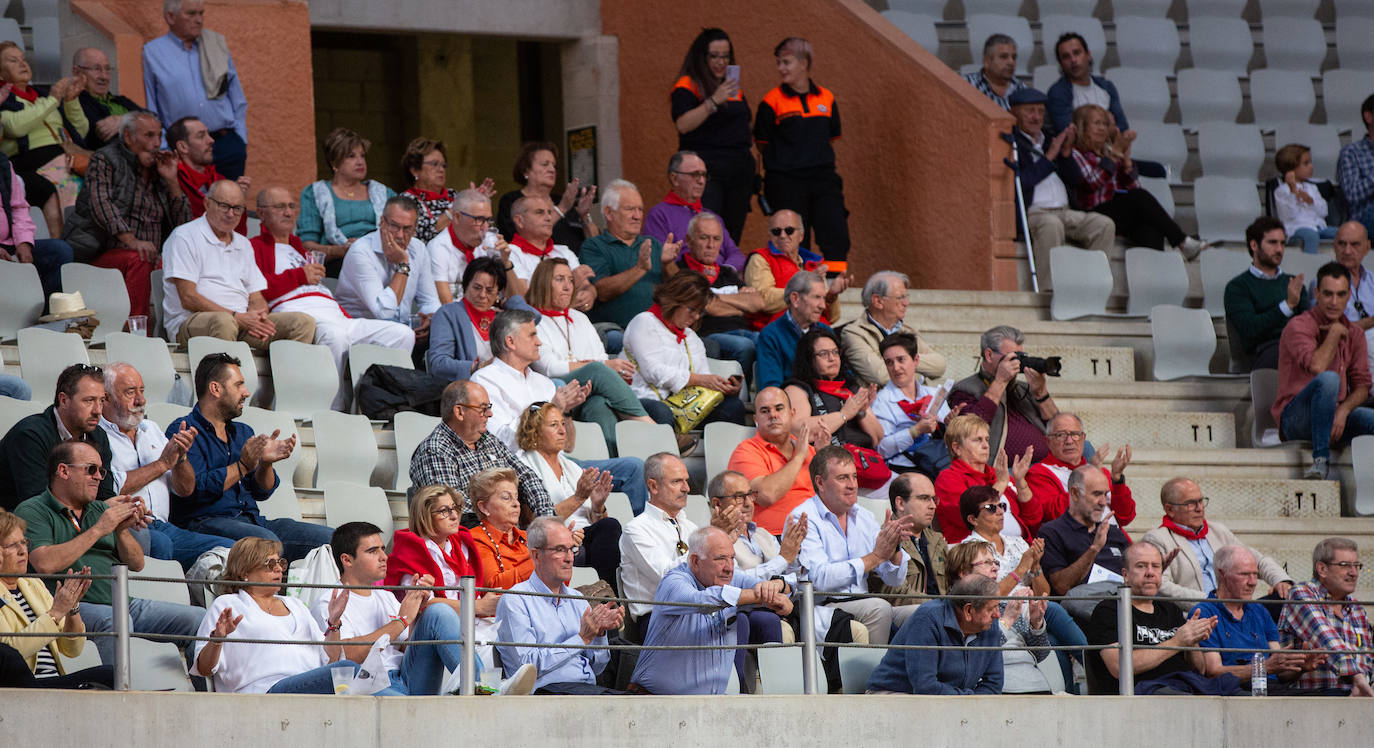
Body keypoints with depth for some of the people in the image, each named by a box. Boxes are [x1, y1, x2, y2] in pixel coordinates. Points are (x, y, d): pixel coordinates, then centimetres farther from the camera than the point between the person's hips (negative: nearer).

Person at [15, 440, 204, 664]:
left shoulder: (100, 510, 23)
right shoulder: (32, 512, 2)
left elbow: (136, 565, 19)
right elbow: (44, 564, -17)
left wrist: (122, 529, -2)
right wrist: (98, 530, -13)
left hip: (123, 603, 7)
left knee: (196, 619, -7)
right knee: (115, 620, -39)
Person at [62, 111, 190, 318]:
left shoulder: (158, 172, 22)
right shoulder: (104, 160, 6)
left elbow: (182, 222, 20)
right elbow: (101, 204, -12)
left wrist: (171, 181, 7)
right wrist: (132, 241, -26)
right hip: (101, 254, -5)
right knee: (138, 260, -37)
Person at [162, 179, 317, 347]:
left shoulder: (243, 244, 25)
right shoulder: (185, 237, 1)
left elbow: (256, 299, 21)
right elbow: (188, 299, -9)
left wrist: (259, 316, -5)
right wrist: (236, 317, -15)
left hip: (242, 321, 7)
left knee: (304, 322, -15)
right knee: (224, 322, -43)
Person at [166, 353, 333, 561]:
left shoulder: (243, 432, 25)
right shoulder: (182, 431, 1)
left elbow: (261, 492, 19)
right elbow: (192, 488, -14)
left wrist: (265, 463, -1)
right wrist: (242, 467, -14)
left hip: (252, 520, 8)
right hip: (206, 521, -8)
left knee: (329, 538, -11)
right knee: (266, 541, -38)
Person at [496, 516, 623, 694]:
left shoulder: (576, 598, 22)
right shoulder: (515, 601, 1)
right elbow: (527, 665, -12)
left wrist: (599, 633, 2)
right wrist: (582, 639, -10)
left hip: (588, 688, 7)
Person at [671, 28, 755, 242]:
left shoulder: (734, 87, 20)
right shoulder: (687, 87, -1)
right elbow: (683, 124, -16)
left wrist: (753, 163, 22)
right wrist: (714, 101, -22)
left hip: (739, 169, 7)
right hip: (706, 167, -7)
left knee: (733, 232, 3)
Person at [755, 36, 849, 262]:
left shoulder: (826, 99, 8)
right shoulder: (772, 101, -2)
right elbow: (762, 143, 2)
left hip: (823, 178, 3)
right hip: (786, 182, -3)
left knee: (837, 239, -4)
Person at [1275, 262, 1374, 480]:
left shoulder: (1353, 332, 13)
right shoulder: (1300, 326, -7)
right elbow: (1316, 367, -26)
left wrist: (1343, 411, -14)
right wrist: (1335, 333, -12)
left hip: (1336, 419, 5)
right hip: (1295, 419, -5)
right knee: (1329, 379, -35)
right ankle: (1321, 462, -36)